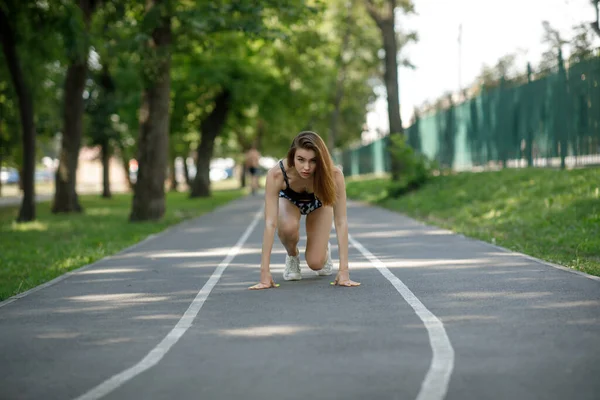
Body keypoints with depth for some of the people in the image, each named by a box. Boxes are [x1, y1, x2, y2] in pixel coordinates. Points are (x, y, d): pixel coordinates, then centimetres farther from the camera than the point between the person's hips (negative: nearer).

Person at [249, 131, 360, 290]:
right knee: (288, 227, -35)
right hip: (288, 199, 0)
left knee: (316, 263, -12)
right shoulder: (276, 174, -41)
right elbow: (270, 223, -41)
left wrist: (343, 270, -41)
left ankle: (325, 250, 25)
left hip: (319, 203, 0)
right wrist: (265, 272, -44)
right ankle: (292, 256, 0)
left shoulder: (334, 174, -40)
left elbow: (341, 221, -37)